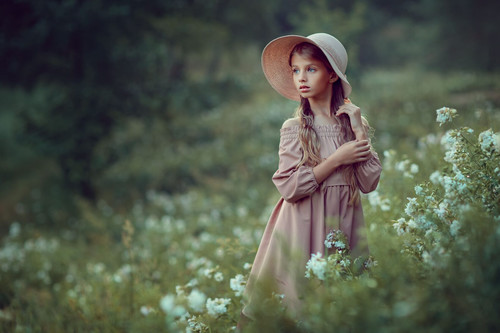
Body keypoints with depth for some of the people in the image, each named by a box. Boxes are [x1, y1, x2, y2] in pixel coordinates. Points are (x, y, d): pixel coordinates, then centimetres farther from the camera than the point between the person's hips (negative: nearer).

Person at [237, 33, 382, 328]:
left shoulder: (354, 123, 4)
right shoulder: (294, 129, -3)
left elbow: (369, 182, -5)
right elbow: (290, 187, -14)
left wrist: (359, 132, -9)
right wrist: (337, 159, -14)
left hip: (344, 225, 2)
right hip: (305, 227, -2)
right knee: (301, 300, -1)